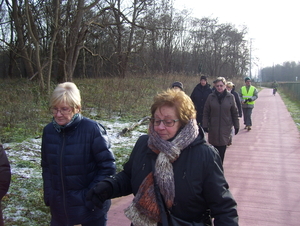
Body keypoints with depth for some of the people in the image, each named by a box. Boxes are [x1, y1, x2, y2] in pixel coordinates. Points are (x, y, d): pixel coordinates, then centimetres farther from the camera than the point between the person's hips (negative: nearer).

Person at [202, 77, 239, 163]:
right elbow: (206, 112, 2)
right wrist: (205, 125, -3)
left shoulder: (230, 97, -2)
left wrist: (236, 126, 5)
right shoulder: (211, 97, -2)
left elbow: (235, 113, 4)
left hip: (225, 128, 0)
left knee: (222, 150, -2)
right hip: (213, 127, 1)